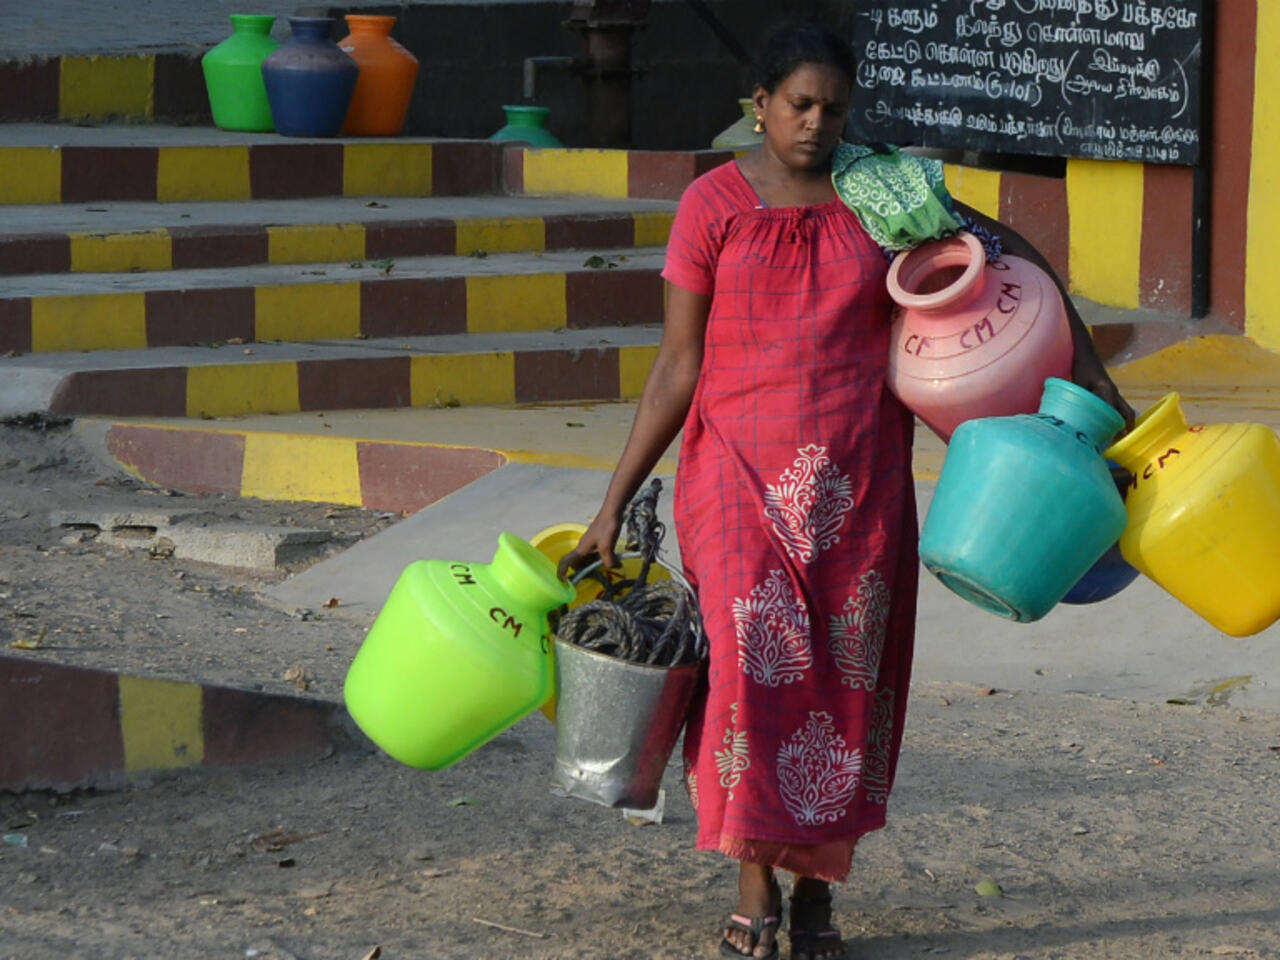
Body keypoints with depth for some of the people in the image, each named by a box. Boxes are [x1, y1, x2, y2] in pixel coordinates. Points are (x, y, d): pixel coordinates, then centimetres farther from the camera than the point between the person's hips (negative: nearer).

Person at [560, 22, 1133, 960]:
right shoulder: (712, 206, -3)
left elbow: (1008, 248, 15)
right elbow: (677, 369, 0)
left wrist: (1081, 359, 10)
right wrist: (613, 505, -2)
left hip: (859, 480, 2)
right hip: (742, 474, -2)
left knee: (846, 680, 3)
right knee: (751, 663, -14)